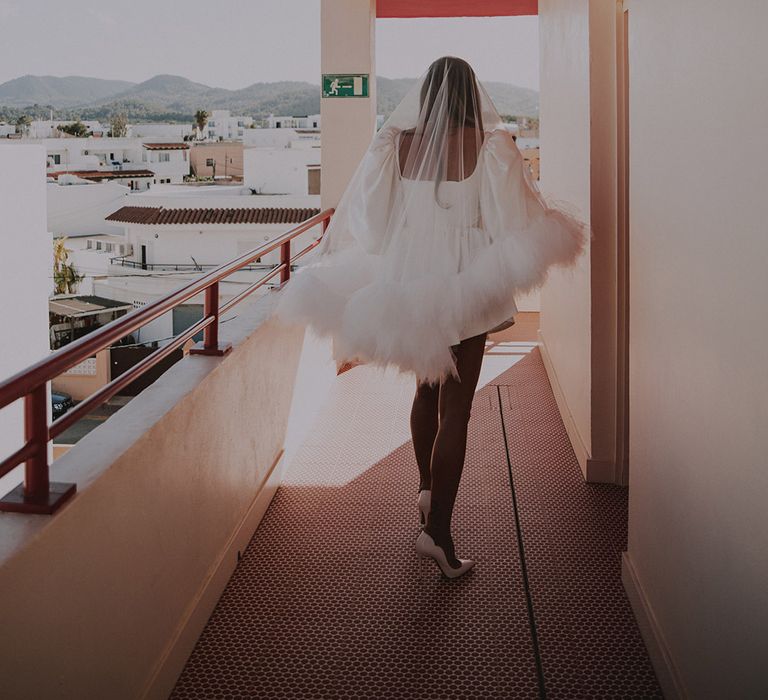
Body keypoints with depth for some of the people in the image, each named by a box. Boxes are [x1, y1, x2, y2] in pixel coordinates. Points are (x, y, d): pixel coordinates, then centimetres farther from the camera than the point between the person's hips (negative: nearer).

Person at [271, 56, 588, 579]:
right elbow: (514, 222, -10)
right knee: (455, 409, 2)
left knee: (426, 389, 26)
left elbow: (363, 219, -2)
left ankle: (426, 490, 35)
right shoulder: (490, 146, -10)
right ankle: (438, 532, 1)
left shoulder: (396, 145, -3)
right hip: (464, 287, -3)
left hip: (407, 281, 4)